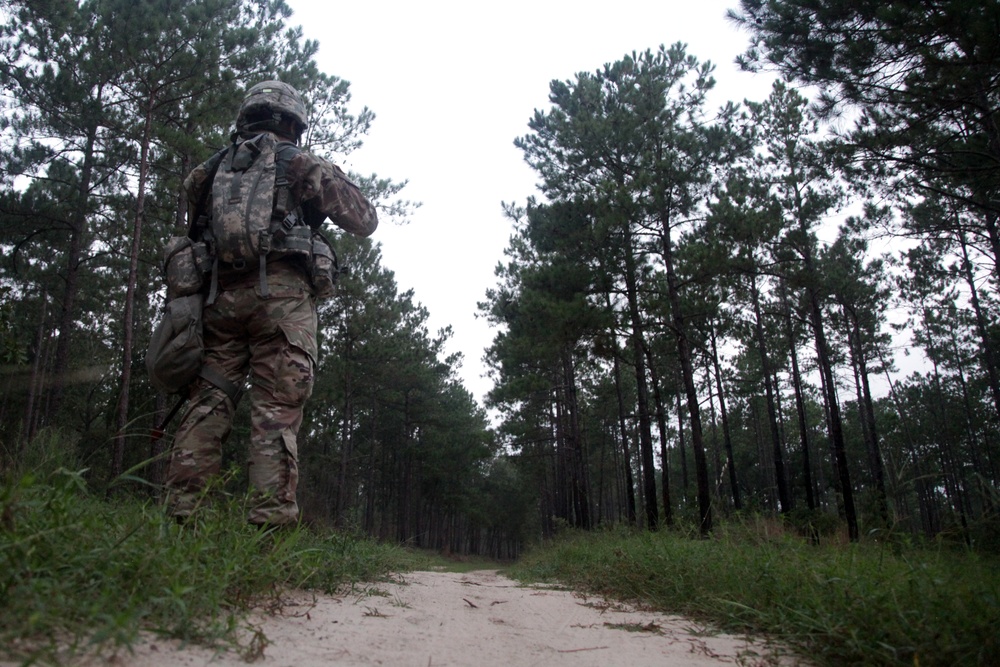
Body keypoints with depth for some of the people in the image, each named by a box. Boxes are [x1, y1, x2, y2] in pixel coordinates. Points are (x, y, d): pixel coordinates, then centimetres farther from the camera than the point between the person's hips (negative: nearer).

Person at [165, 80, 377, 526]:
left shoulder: (208, 171, 21)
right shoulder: (302, 166, 9)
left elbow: (195, 234, 27)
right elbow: (364, 221, 11)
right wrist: (327, 181, 26)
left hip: (218, 297, 4)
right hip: (281, 298, -4)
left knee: (206, 406, 6)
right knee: (276, 414, -5)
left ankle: (180, 515, 2)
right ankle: (271, 522, -9)